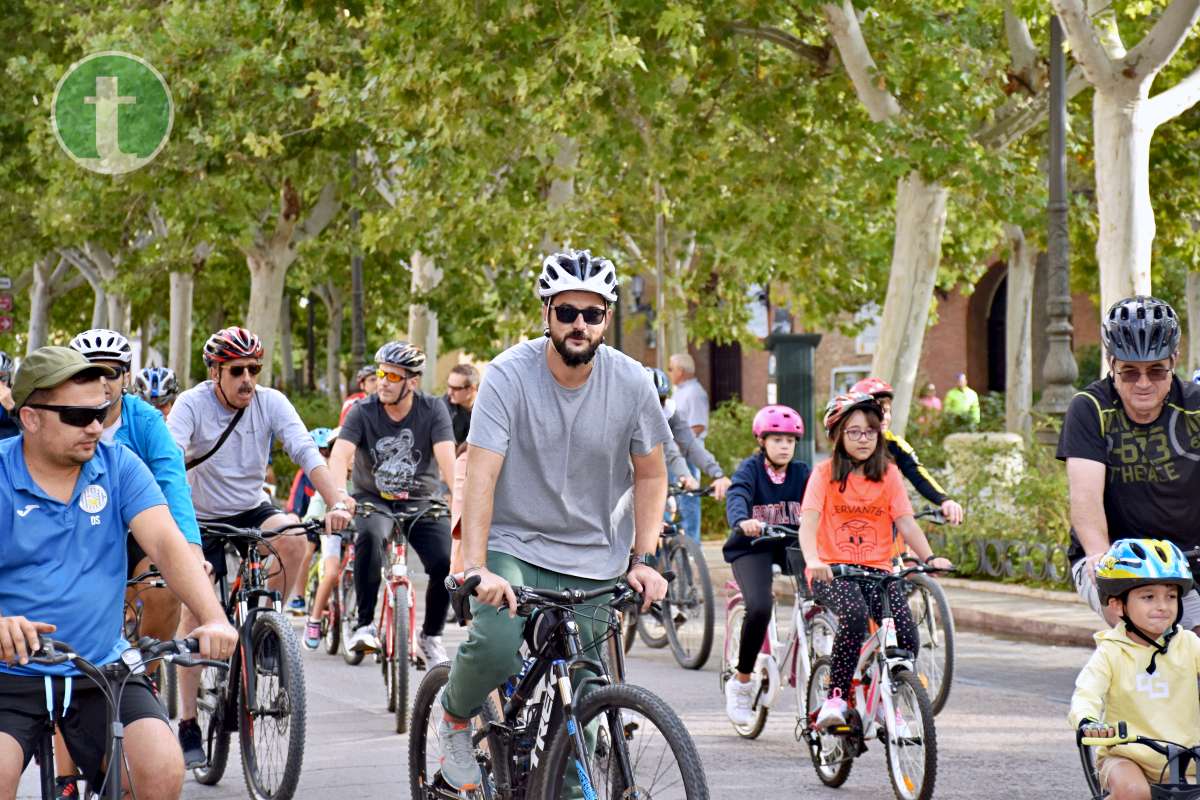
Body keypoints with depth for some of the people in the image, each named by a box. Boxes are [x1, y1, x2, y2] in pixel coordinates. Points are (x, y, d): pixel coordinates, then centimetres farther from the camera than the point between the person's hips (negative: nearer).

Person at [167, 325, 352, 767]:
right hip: (202, 520, -2)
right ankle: (188, 726, 0)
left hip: (252, 511, 2)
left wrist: (337, 500, -39)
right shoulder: (191, 405, -17)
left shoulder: (271, 403, -11)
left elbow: (306, 452, -22)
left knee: (294, 535, -30)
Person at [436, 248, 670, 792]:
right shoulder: (510, 375, -14)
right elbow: (481, 475, -20)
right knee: (497, 646, -28)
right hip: (516, 546, -3)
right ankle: (455, 717, 2)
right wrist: (475, 569, -30)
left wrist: (644, 559, -3)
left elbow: (650, 474, 7)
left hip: (594, 563, 3)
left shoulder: (630, 383, -5)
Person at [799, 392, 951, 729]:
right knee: (854, 614, -35)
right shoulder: (824, 473, 0)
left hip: (877, 570, 3)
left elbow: (906, 523, 0)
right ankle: (836, 698, -23)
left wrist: (929, 558, -18)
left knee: (906, 638, -20)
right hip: (832, 570, -3)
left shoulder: (888, 474, 8)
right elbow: (808, 521, -13)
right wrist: (812, 559, -33)